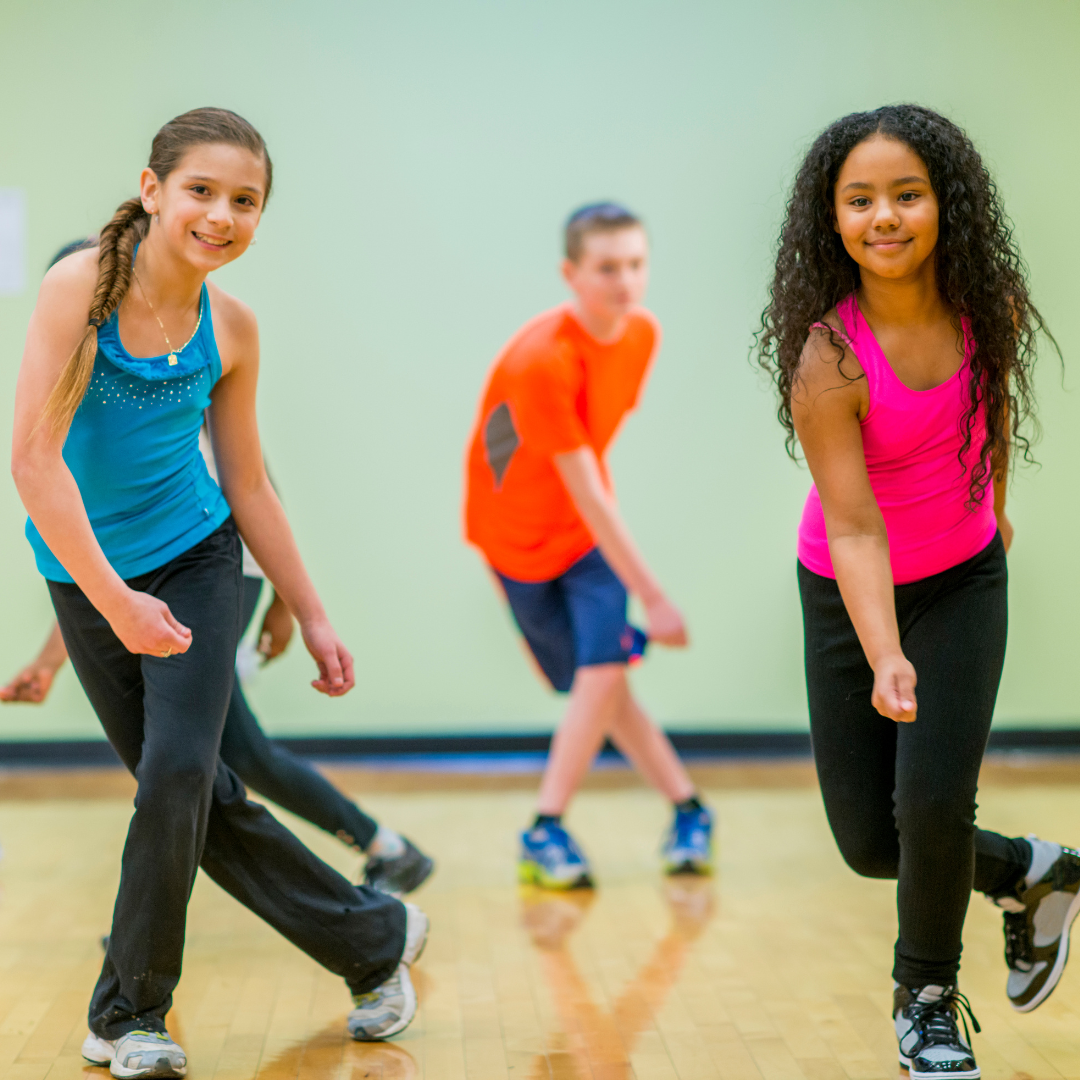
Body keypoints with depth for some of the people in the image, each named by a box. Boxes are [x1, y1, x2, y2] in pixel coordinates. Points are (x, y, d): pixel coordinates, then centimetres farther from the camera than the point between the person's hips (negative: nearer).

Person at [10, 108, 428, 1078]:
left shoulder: (230, 328, -4)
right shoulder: (80, 286, -17)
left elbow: (249, 486, 7)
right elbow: (34, 460, -23)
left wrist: (313, 617, 9)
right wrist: (114, 600, -28)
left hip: (196, 561, 1)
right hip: (84, 575, -1)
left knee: (178, 772, -14)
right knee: (198, 797, 6)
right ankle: (376, 939, 25)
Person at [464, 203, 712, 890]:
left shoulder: (643, 333, -8)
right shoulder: (542, 361, -30)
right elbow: (585, 495, -28)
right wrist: (653, 596, -27)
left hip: (592, 527, 4)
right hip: (519, 536, -4)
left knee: (603, 673, -13)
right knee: (601, 681, 0)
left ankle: (546, 831, -1)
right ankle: (688, 810, 12)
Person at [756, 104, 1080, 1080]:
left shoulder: (987, 306, -16)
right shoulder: (828, 358, -28)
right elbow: (854, 529, -31)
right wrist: (885, 661, -43)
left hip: (964, 579, 1)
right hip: (852, 596, -1)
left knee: (934, 799, -13)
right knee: (869, 842, 2)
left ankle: (928, 999, 15)